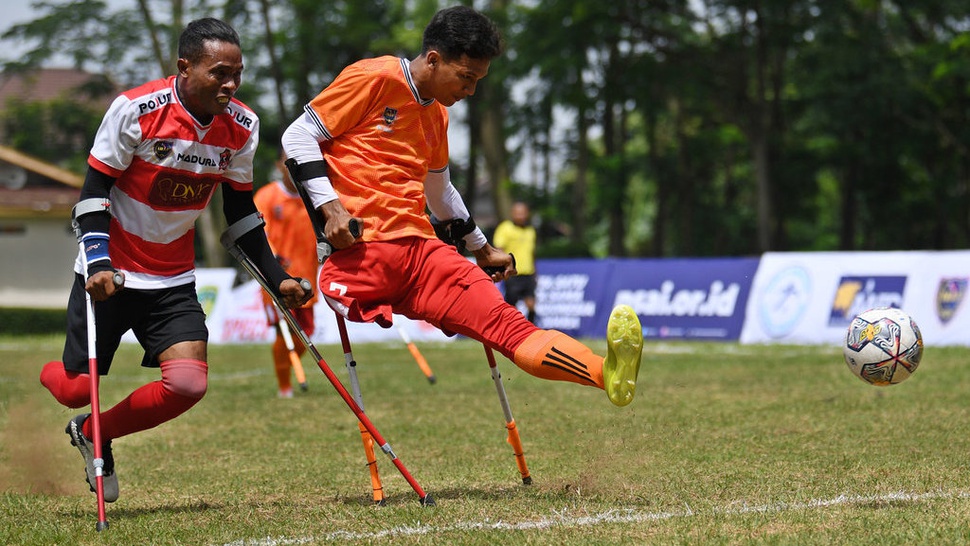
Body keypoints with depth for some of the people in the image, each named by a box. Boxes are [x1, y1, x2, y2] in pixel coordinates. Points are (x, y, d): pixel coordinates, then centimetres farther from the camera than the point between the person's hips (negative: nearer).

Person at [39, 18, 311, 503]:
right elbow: (93, 192, -14)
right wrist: (99, 263, -27)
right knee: (78, 388, -4)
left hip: (174, 281, 4)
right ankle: (45, 373, 36)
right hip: (110, 275, -4)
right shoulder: (136, 109, -19)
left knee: (188, 384, -15)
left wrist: (278, 279, 3)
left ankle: (93, 436, 11)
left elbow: (241, 213, 8)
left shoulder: (241, 127, -4)